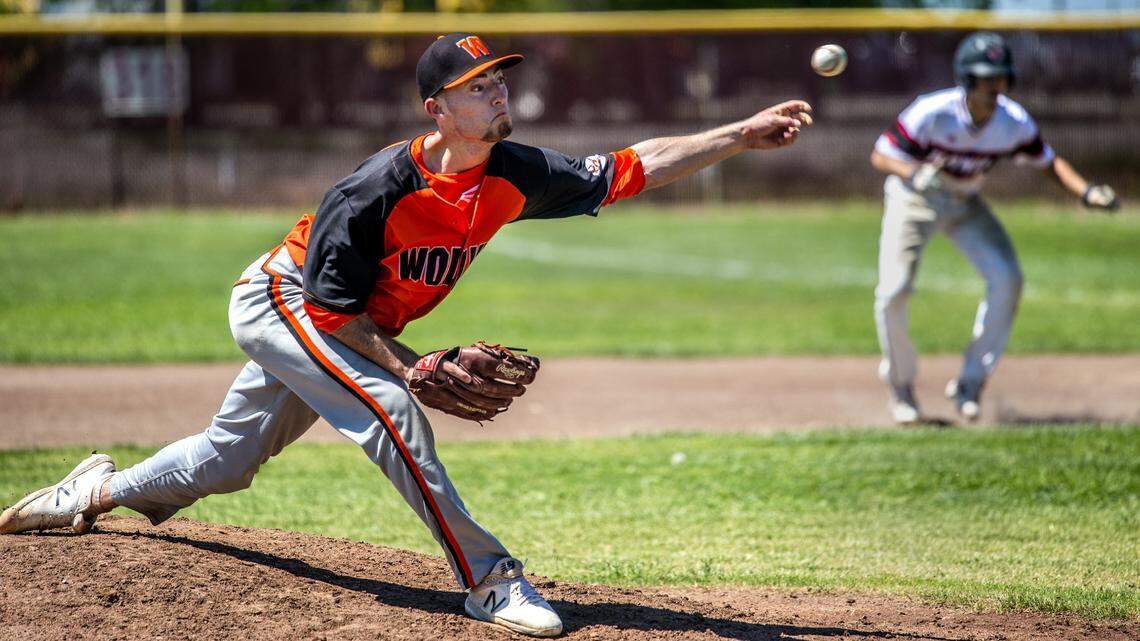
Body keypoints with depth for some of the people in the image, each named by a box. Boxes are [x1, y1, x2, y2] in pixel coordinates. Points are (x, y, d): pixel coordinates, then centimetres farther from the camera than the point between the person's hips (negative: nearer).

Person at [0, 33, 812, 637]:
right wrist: (411, 367, -33)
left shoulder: (515, 177, -16)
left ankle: (100, 490, 42)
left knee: (228, 458, 17)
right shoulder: (379, 188, -33)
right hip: (280, 302, -7)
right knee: (390, 408, -28)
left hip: (351, 330, 7)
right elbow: (332, 307, -25)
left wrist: (740, 135, -24)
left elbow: (631, 169, -17)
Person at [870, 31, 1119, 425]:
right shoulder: (932, 113, -29)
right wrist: (915, 173, -43)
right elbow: (880, 156, -22)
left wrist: (1085, 192, -18)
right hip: (914, 198, -3)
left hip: (965, 202, 3)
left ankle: (971, 382, 1)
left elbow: (1047, 161, -1)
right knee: (894, 290, -18)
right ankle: (900, 383, 9)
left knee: (1007, 280, -15)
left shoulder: (1014, 123, -18)